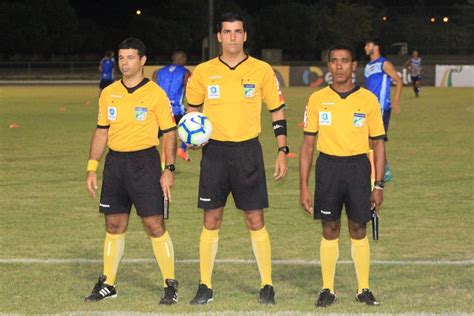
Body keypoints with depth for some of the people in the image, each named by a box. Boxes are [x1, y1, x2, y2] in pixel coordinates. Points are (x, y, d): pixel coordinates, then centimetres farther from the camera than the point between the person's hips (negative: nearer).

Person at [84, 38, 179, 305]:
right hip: (115, 162, 5)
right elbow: (101, 132, 15)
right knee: (114, 225, 9)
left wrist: (169, 169, -10)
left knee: (155, 225, -6)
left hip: (145, 162, -5)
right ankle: (108, 284, 18)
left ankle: (171, 285, 1)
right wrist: (92, 168, 10)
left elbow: (170, 133, -3)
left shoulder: (155, 93, -4)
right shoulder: (109, 93, 9)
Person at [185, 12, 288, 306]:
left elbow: (278, 112, 6)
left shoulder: (262, 70, 0)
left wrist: (282, 152, 0)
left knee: (255, 220, -1)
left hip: (248, 151, -1)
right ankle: (205, 287, 11)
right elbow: (192, 110, 16)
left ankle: (267, 286, 9)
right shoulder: (203, 72, 3)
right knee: (211, 221, 3)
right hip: (214, 151, 1)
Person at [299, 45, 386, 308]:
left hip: (358, 167, 0)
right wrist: (303, 186, 0)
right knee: (329, 230, 5)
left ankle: (363, 289, 15)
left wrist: (378, 185, 0)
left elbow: (378, 143, 5)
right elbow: (308, 144, 5)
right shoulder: (317, 99, 3)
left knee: (358, 230, 4)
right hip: (328, 166, 0)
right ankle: (327, 289, 15)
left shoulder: (368, 99, 2)